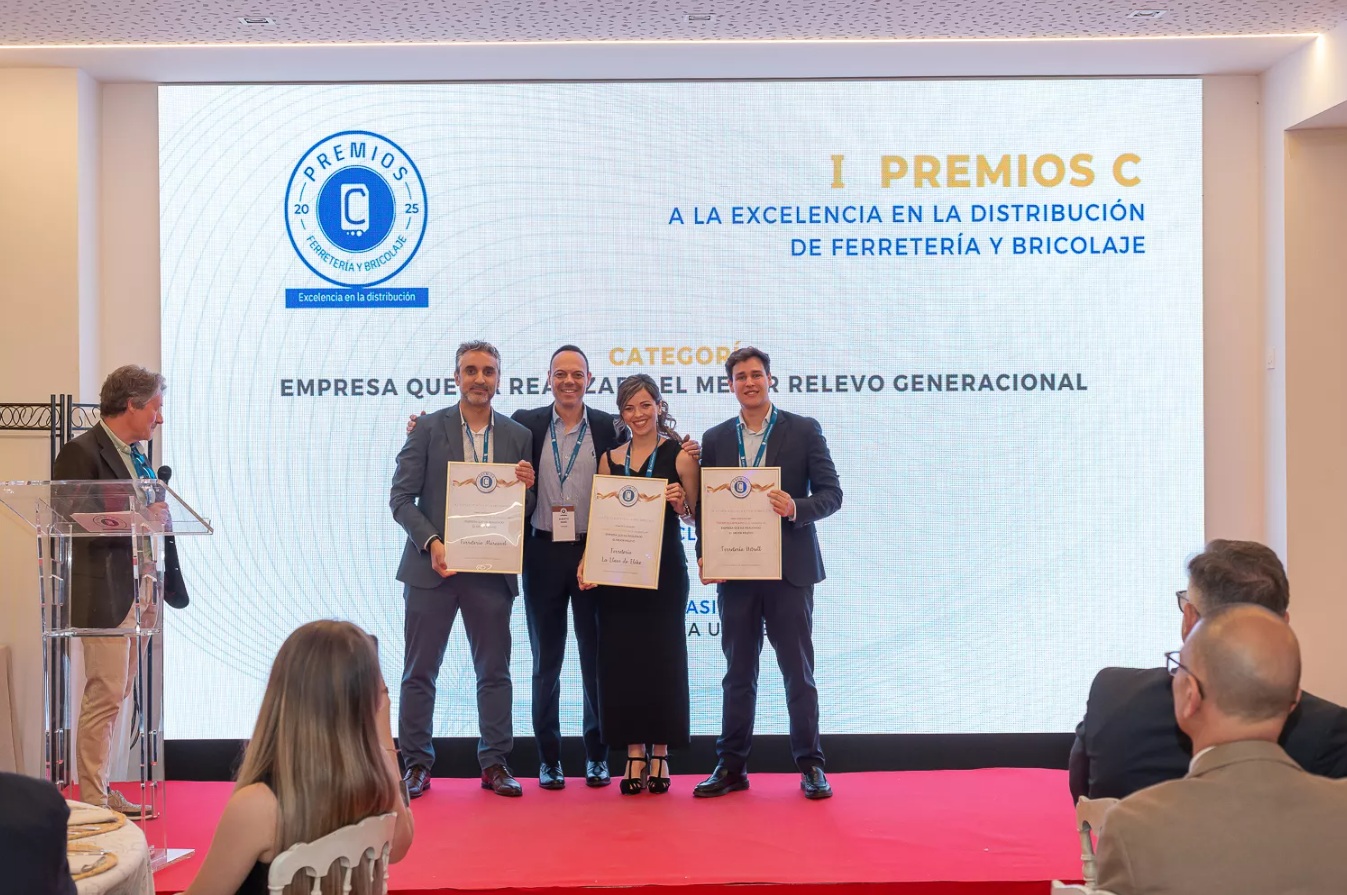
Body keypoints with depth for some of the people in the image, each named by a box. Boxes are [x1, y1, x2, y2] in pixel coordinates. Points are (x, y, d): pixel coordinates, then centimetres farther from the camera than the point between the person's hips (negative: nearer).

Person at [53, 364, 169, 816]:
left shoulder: (135, 454, 16)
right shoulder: (82, 452, -11)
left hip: (137, 591, 9)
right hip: (104, 592, -9)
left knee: (115, 696, 14)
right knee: (105, 697, -4)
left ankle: (98, 791, 24)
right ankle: (92, 803, 6)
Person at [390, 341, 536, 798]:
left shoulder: (518, 437, 7)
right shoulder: (428, 429, 0)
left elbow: (526, 511, 10)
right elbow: (401, 497, -3)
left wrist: (526, 488, -12)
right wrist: (431, 543, -16)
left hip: (491, 571, 2)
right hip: (432, 567, -2)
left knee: (494, 672, 7)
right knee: (420, 672, 5)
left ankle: (495, 764, 17)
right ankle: (417, 764, 15)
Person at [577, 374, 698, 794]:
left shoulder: (679, 455, 0)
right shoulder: (610, 459, 10)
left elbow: (697, 516, 2)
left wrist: (680, 504, -18)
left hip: (665, 570, -3)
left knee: (662, 658, 2)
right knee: (622, 658, 3)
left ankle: (660, 754, 14)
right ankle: (634, 755, 13)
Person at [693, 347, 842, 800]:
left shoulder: (804, 430, 1)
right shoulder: (715, 439, 9)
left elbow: (831, 494, -2)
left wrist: (796, 508, -21)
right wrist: (704, 555, -3)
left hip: (789, 570, -2)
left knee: (798, 670, 3)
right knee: (738, 672, 9)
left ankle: (810, 765, 12)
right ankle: (731, 766, 16)